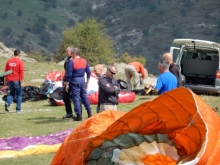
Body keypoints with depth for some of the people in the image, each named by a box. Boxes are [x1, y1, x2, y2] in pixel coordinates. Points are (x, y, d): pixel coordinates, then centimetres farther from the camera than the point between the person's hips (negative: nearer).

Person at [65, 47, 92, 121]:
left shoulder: (71, 62, -13)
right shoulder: (84, 61, 7)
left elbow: (69, 74, -14)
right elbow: (88, 72, 12)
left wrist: (67, 84, -7)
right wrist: (87, 82, 21)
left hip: (75, 80, -6)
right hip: (82, 80, 6)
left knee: (76, 98, 0)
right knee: (84, 96, 16)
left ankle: (79, 115, -1)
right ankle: (89, 113, 19)